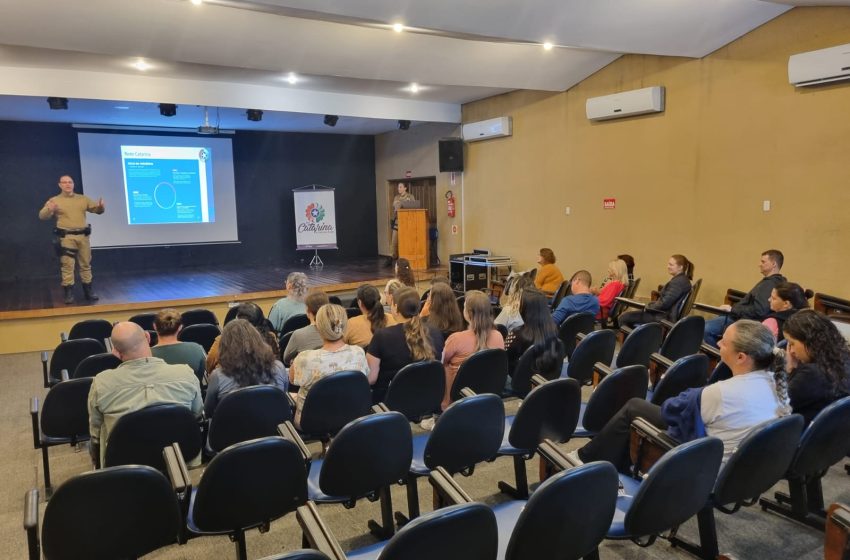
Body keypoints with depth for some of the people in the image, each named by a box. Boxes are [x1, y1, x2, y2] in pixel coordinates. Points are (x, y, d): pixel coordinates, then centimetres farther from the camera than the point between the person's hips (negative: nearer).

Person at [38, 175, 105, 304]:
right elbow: (42, 216, -4)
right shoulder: (54, 200, 3)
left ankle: (89, 291, 18)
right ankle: (69, 293, 0)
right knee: (67, 266, -4)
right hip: (66, 237, -3)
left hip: (83, 236, 3)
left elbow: (97, 210, 17)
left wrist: (101, 206, -8)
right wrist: (49, 210, -26)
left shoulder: (83, 199, 13)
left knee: (85, 264, 9)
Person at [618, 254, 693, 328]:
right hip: (664, 313, 11)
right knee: (625, 316, 14)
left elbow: (665, 303, -22)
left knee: (623, 317, -13)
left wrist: (649, 306, -7)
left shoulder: (679, 281, -18)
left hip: (665, 316, -11)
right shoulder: (678, 280, 16)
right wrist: (650, 305, 6)